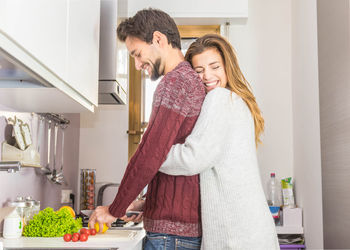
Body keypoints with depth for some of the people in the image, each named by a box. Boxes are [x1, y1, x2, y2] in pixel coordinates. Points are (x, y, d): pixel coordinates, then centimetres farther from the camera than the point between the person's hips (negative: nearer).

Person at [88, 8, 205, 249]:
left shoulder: (176, 81, -14)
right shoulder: (195, 81, 17)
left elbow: (150, 156, -21)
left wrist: (114, 210, -9)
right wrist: (146, 205, 19)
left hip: (171, 230, -9)